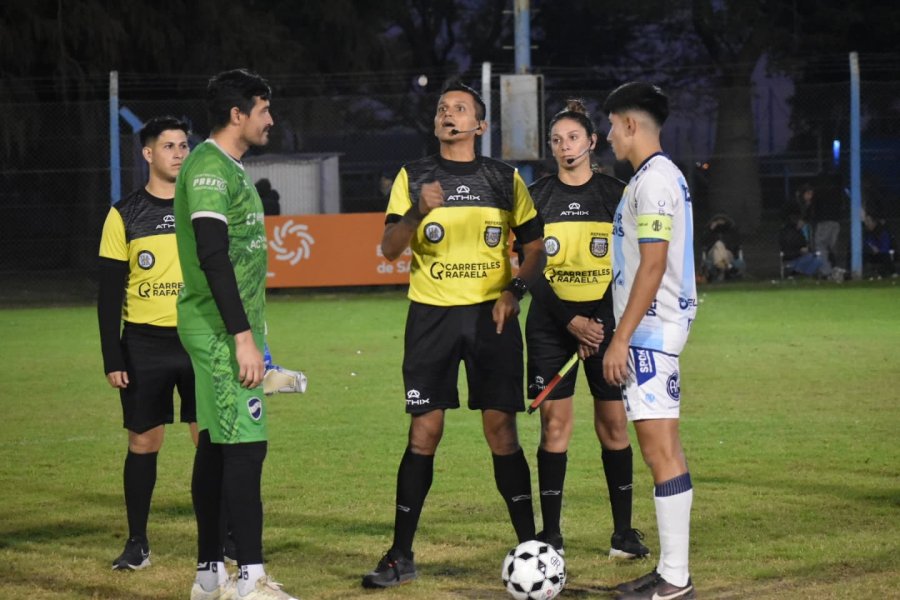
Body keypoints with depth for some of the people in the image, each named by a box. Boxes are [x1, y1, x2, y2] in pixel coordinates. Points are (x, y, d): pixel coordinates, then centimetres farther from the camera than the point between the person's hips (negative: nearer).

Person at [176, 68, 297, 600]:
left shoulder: (229, 168, 18)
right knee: (245, 446, -12)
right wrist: (243, 336, -24)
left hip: (225, 331, 10)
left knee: (217, 446, 11)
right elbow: (212, 257, -22)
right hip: (222, 330, -10)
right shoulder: (209, 168, -14)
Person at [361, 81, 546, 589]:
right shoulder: (413, 178, 5)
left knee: (502, 429, -2)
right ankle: (401, 556, 1)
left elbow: (536, 248, 11)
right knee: (424, 432, -4)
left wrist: (515, 289, -6)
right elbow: (389, 248, -4)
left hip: (491, 315, 0)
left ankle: (530, 544, 8)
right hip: (432, 317, 0)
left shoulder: (505, 179, 7)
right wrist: (418, 212, -22)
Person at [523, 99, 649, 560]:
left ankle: (623, 531, 7)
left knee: (613, 422, -1)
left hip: (605, 320, 0)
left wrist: (600, 321, -10)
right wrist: (570, 322, -11)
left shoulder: (615, 194, 3)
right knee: (554, 423, -3)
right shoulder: (537, 197, 4)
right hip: (551, 324, 0)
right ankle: (550, 533, 2)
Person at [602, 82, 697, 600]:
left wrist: (621, 339, -20)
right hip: (654, 328, 11)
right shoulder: (662, 175, 17)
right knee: (663, 446, 12)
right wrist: (623, 335, 23)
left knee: (661, 449, -11)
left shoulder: (654, 179, -14)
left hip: (650, 328, -11)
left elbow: (652, 267, -20)